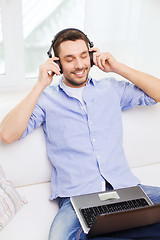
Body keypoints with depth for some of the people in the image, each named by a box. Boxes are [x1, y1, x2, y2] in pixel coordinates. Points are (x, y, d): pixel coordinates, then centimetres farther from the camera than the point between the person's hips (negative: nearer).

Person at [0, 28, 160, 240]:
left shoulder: (111, 89, 15)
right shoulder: (46, 98, 7)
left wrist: (119, 68, 5)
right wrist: (41, 85, -6)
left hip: (124, 188, 3)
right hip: (76, 197, -3)